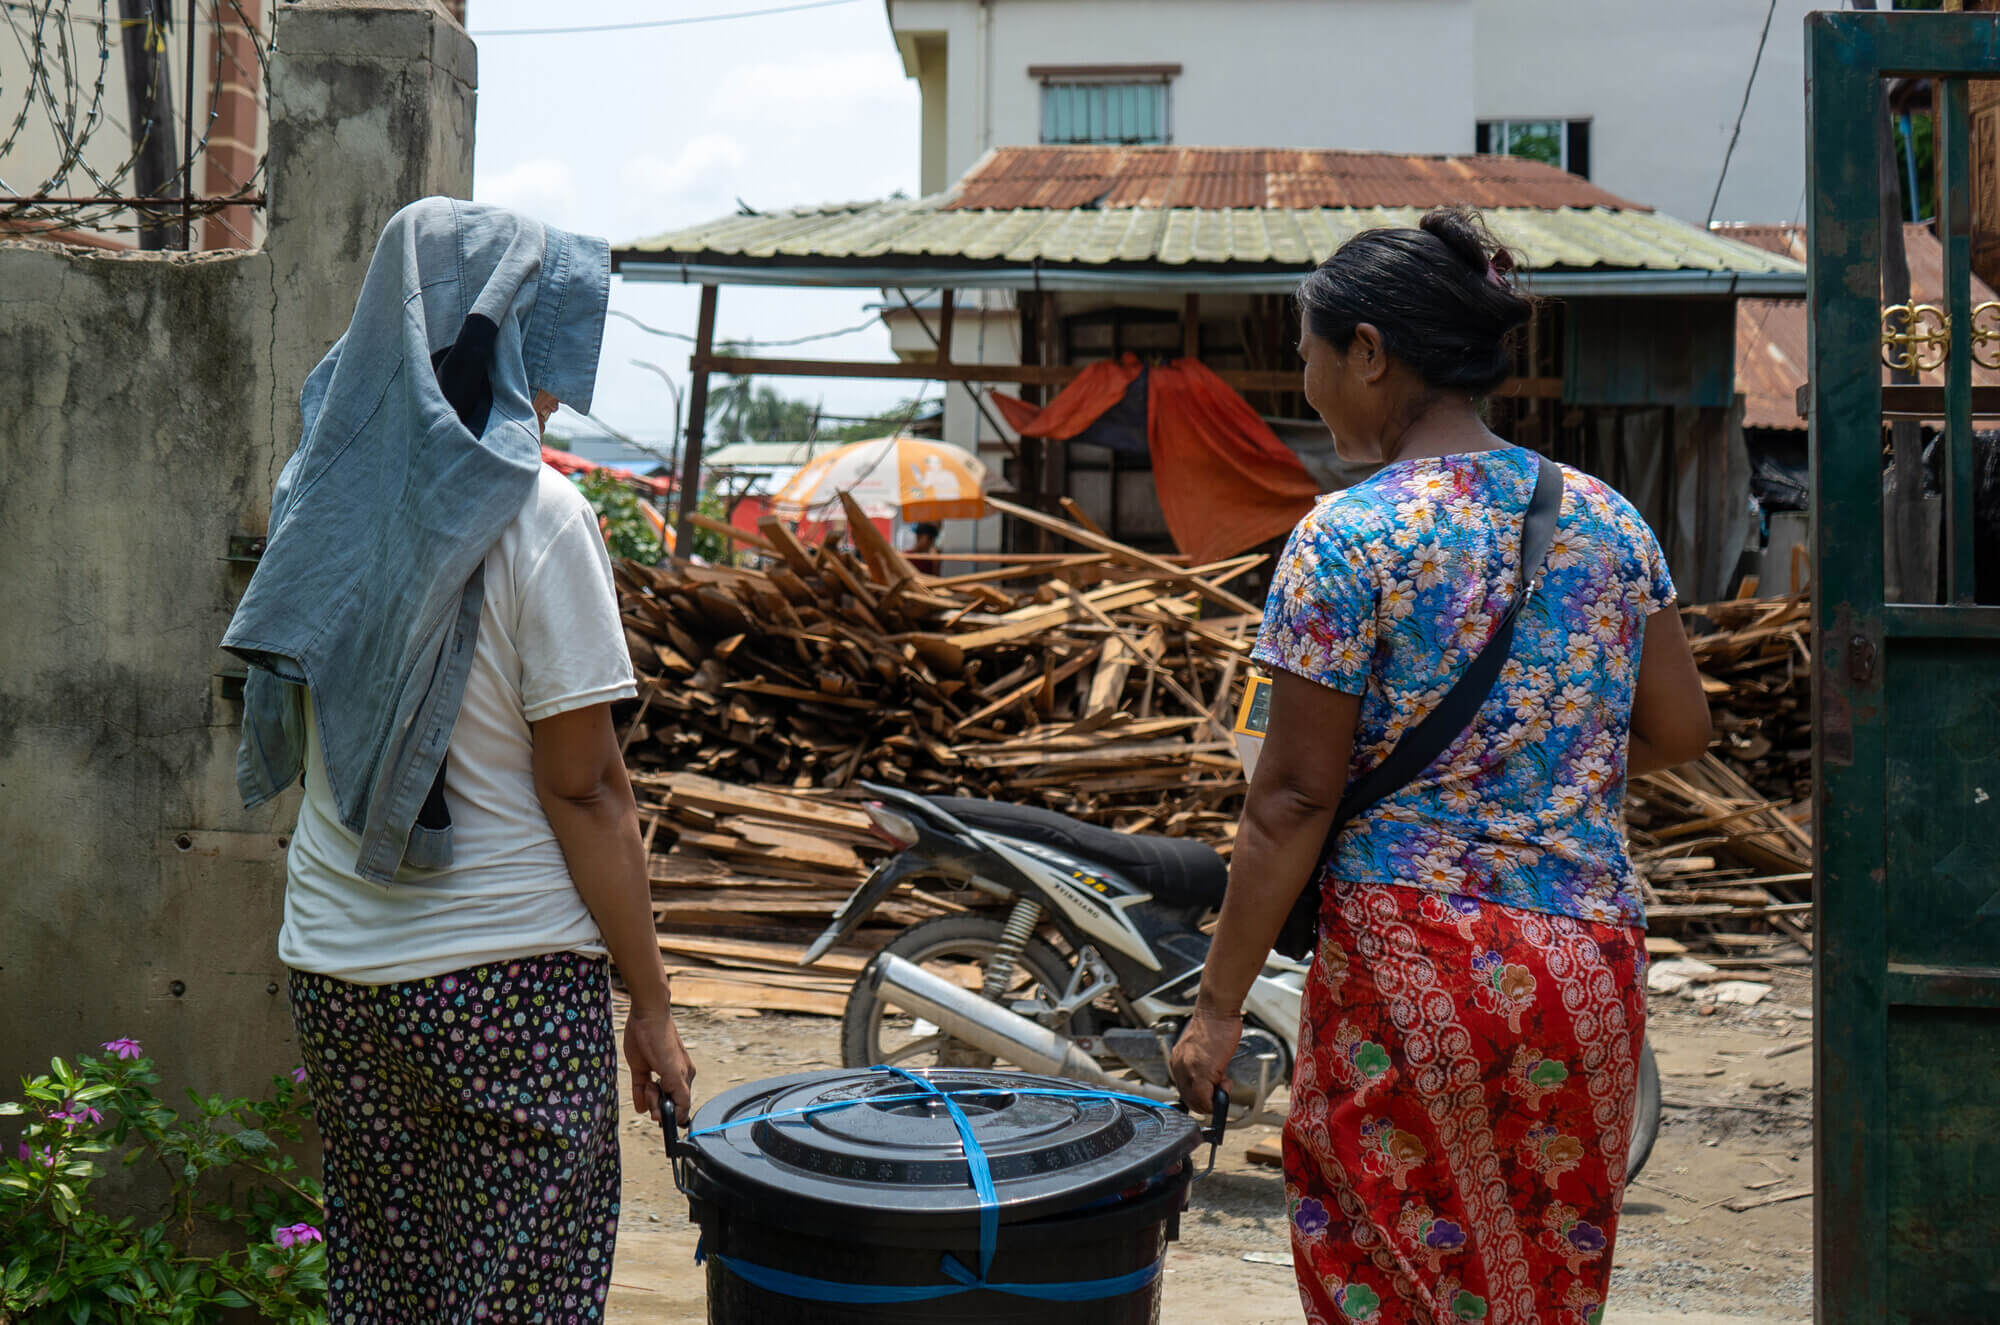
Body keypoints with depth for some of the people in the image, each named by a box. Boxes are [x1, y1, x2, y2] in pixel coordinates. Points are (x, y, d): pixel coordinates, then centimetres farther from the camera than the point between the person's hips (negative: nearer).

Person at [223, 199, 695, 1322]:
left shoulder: (321, 491, 6)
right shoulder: (533, 514, -13)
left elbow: (303, 745, 14)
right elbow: (583, 787, -13)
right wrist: (652, 1003, -7)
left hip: (333, 973, 6)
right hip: (504, 976, -6)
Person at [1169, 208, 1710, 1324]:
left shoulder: (1349, 538, -11)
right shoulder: (1608, 520, 5)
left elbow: (1295, 798, -12)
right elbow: (1681, 730, 11)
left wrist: (1219, 1007, -5)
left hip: (1413, 961, -5)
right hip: (1593, 953, 6)